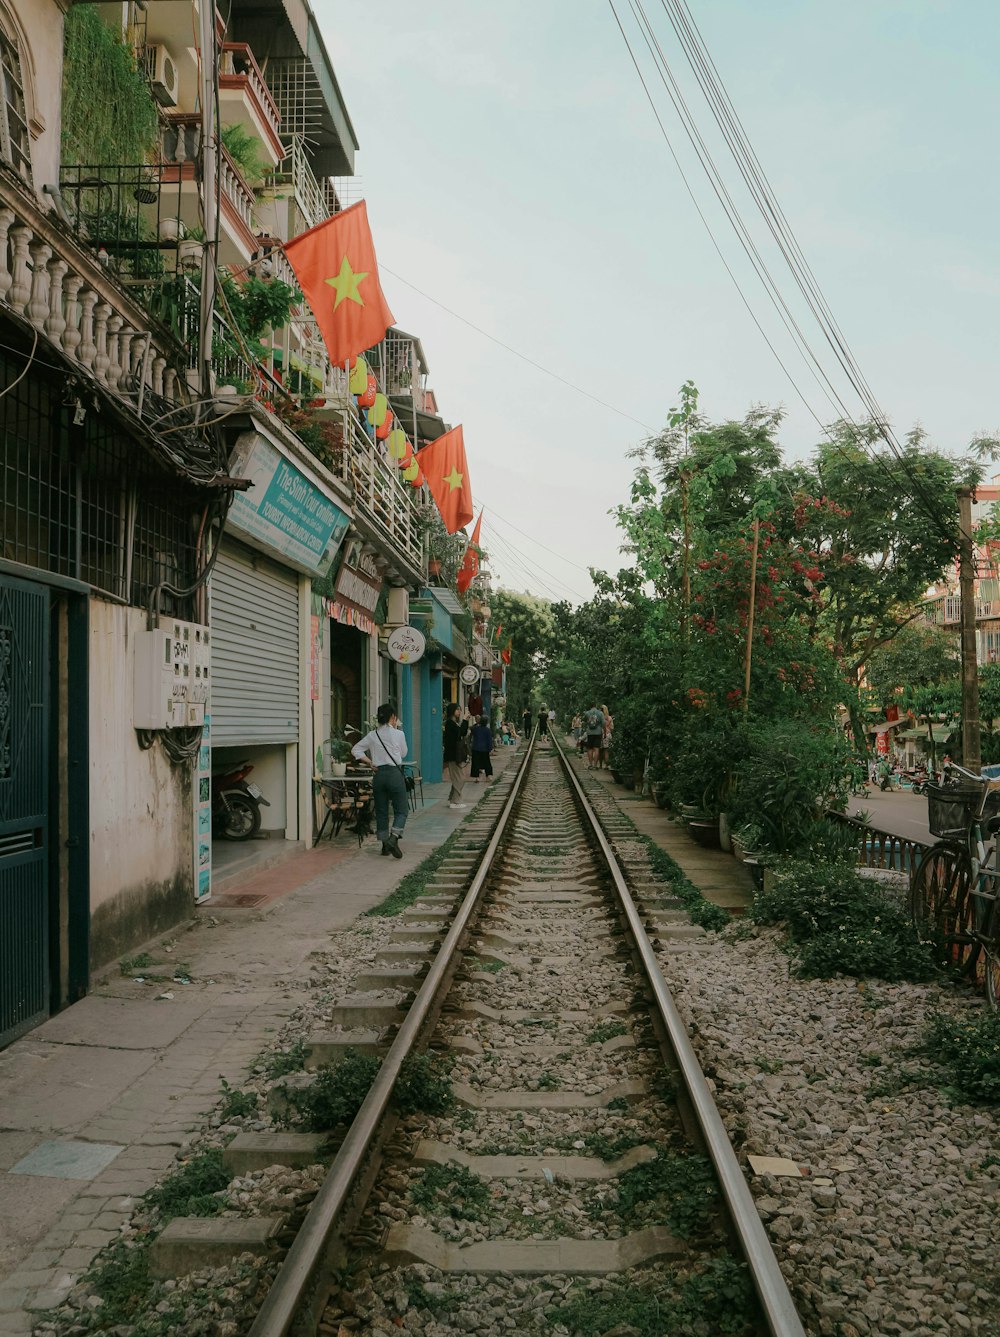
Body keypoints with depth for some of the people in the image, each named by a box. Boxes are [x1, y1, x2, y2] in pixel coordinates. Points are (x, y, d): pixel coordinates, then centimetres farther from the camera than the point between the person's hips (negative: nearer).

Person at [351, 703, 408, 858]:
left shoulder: (372, 735, 3)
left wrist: (369, 762, 7)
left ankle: (385, 844, 17)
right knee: (401, 810, 2)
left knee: (381, 811, 12)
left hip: (379, 774, 4)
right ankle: (393, 838, -20)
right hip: (395, 773, -4)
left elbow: (355, 750, 6)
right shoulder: (398, 734, -6)